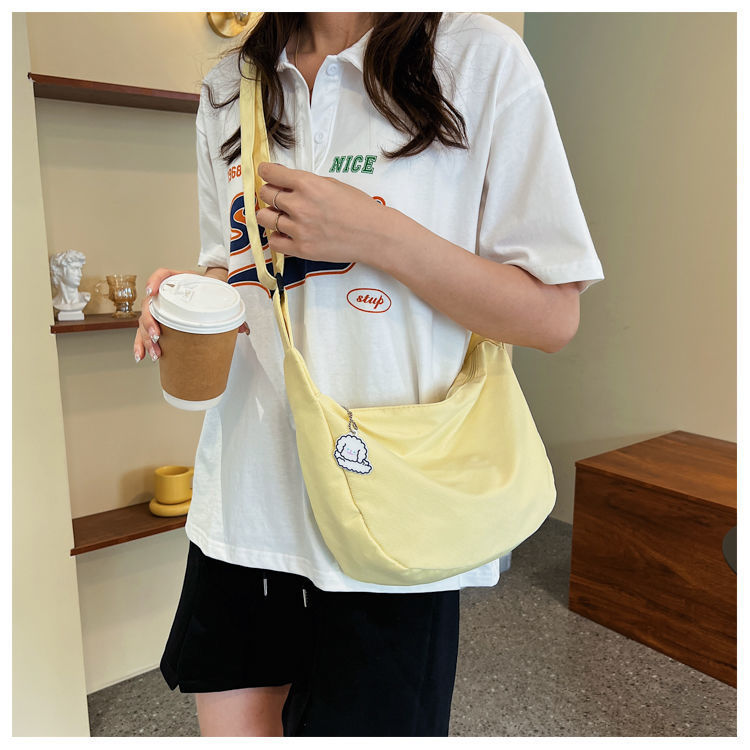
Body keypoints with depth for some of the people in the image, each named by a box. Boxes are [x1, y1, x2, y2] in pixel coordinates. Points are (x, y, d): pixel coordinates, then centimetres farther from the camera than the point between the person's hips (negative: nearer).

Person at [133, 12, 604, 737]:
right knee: (234, 726, 18)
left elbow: (552, 315, -8)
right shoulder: (229, 90, 10)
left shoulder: (480, 57, -5)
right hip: (242, 506, 5)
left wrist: (374, 233, -18)